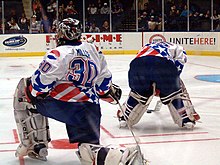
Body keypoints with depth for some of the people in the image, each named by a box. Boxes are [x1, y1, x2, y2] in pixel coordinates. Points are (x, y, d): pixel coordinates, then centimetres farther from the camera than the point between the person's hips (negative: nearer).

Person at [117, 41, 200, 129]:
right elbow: (179, 61, 15)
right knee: (175, 91, 20)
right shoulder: (178, 48, 35)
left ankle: (124, 117, 32)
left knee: (138, 91, 29)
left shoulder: (147, 47, 46)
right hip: (164, 64, -3)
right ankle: (187, 119, 18)